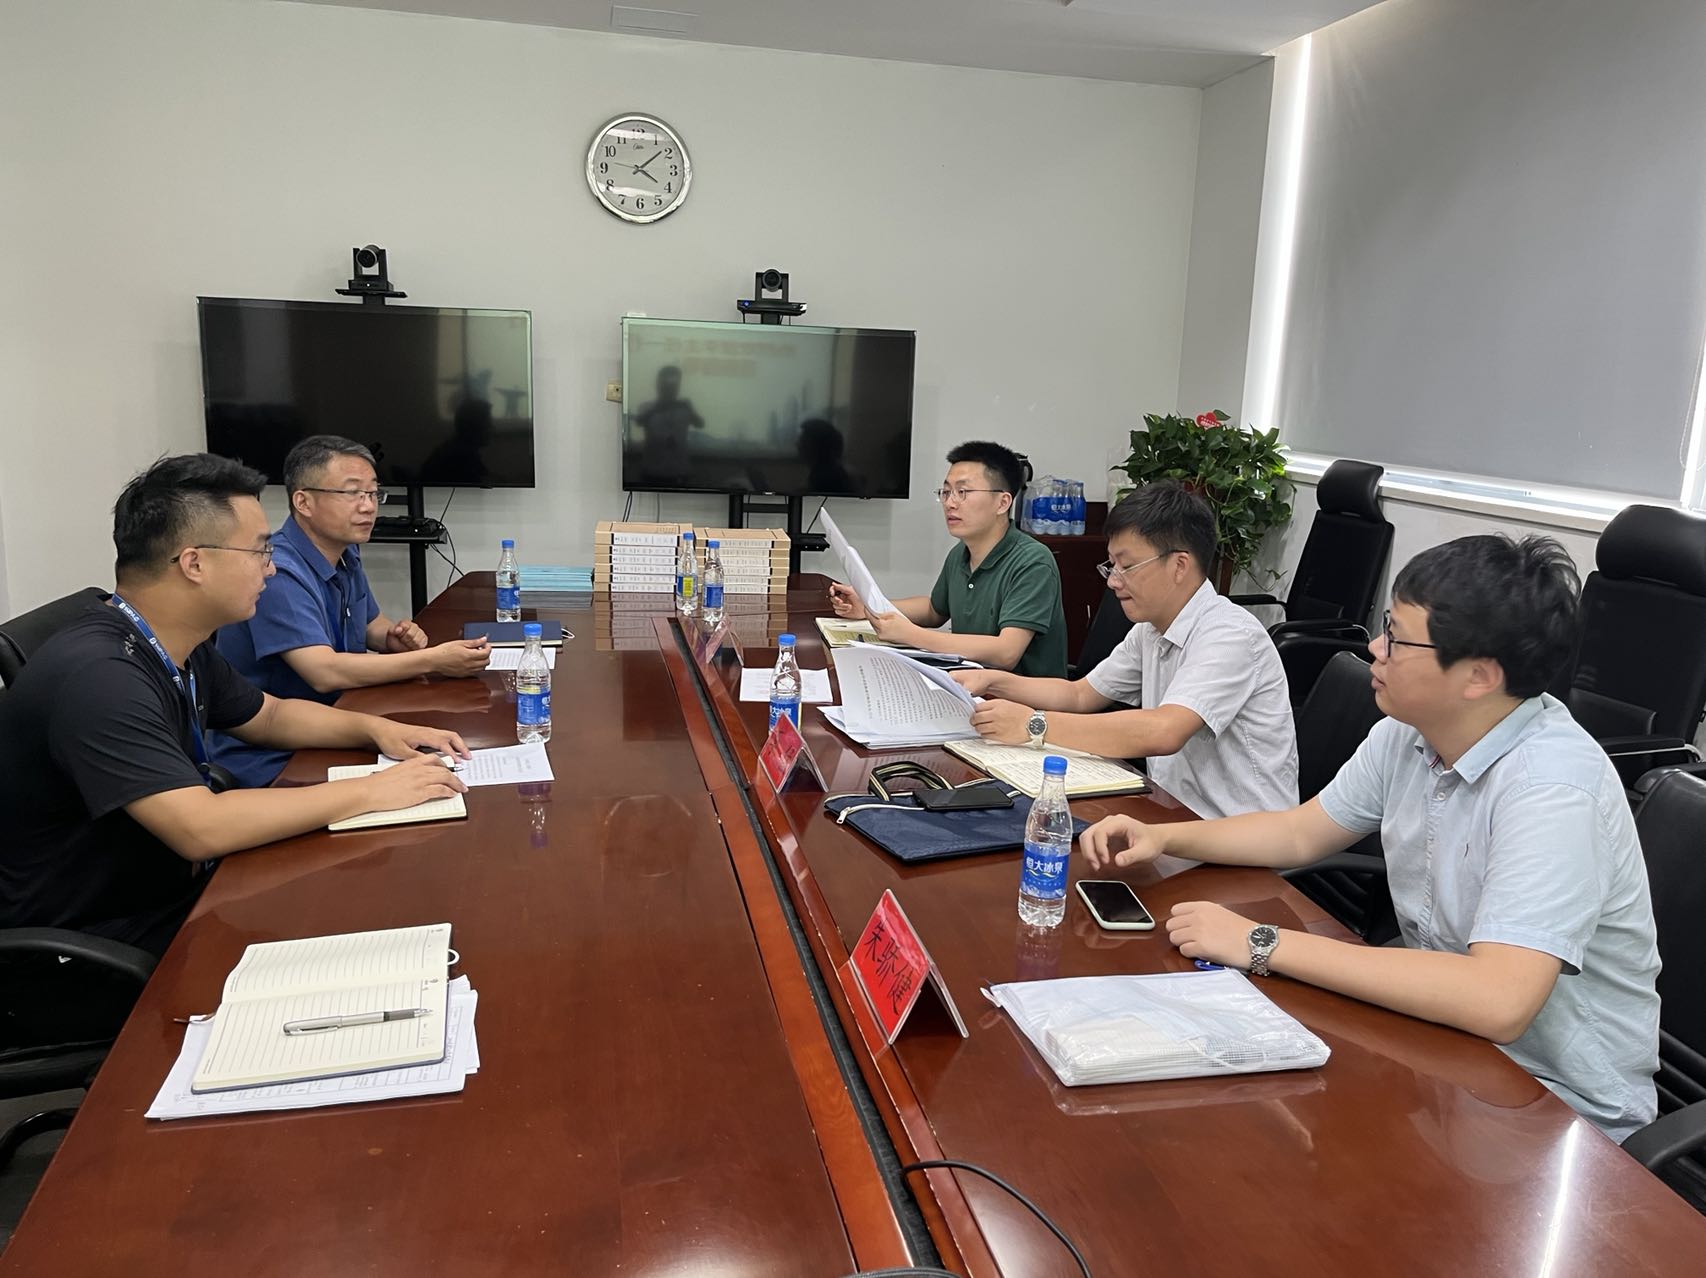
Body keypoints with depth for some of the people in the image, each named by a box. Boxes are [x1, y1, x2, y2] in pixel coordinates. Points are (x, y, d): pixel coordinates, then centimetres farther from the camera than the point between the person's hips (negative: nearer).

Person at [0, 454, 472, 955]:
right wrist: (370, 792, -28)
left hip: (170, 889, 8)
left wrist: (375, 728, 0)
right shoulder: (96, 676, -28)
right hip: (95, 943, -8)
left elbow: (270, 715, 18)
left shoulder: (185, 650, 1)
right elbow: (199, 827, -35)